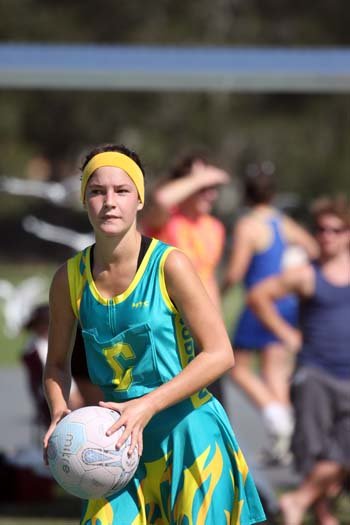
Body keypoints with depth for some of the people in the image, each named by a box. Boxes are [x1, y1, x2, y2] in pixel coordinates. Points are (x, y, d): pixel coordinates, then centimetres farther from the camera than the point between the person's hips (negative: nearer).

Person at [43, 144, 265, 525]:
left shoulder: (168, 265, -11)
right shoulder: (70, 279, 1)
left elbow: (220, 354, -13)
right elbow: (57, 364, 14)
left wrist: (147, 406, -21)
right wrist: (60, 414, -7)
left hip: (189, 436, -3)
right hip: (121, 439, 3)